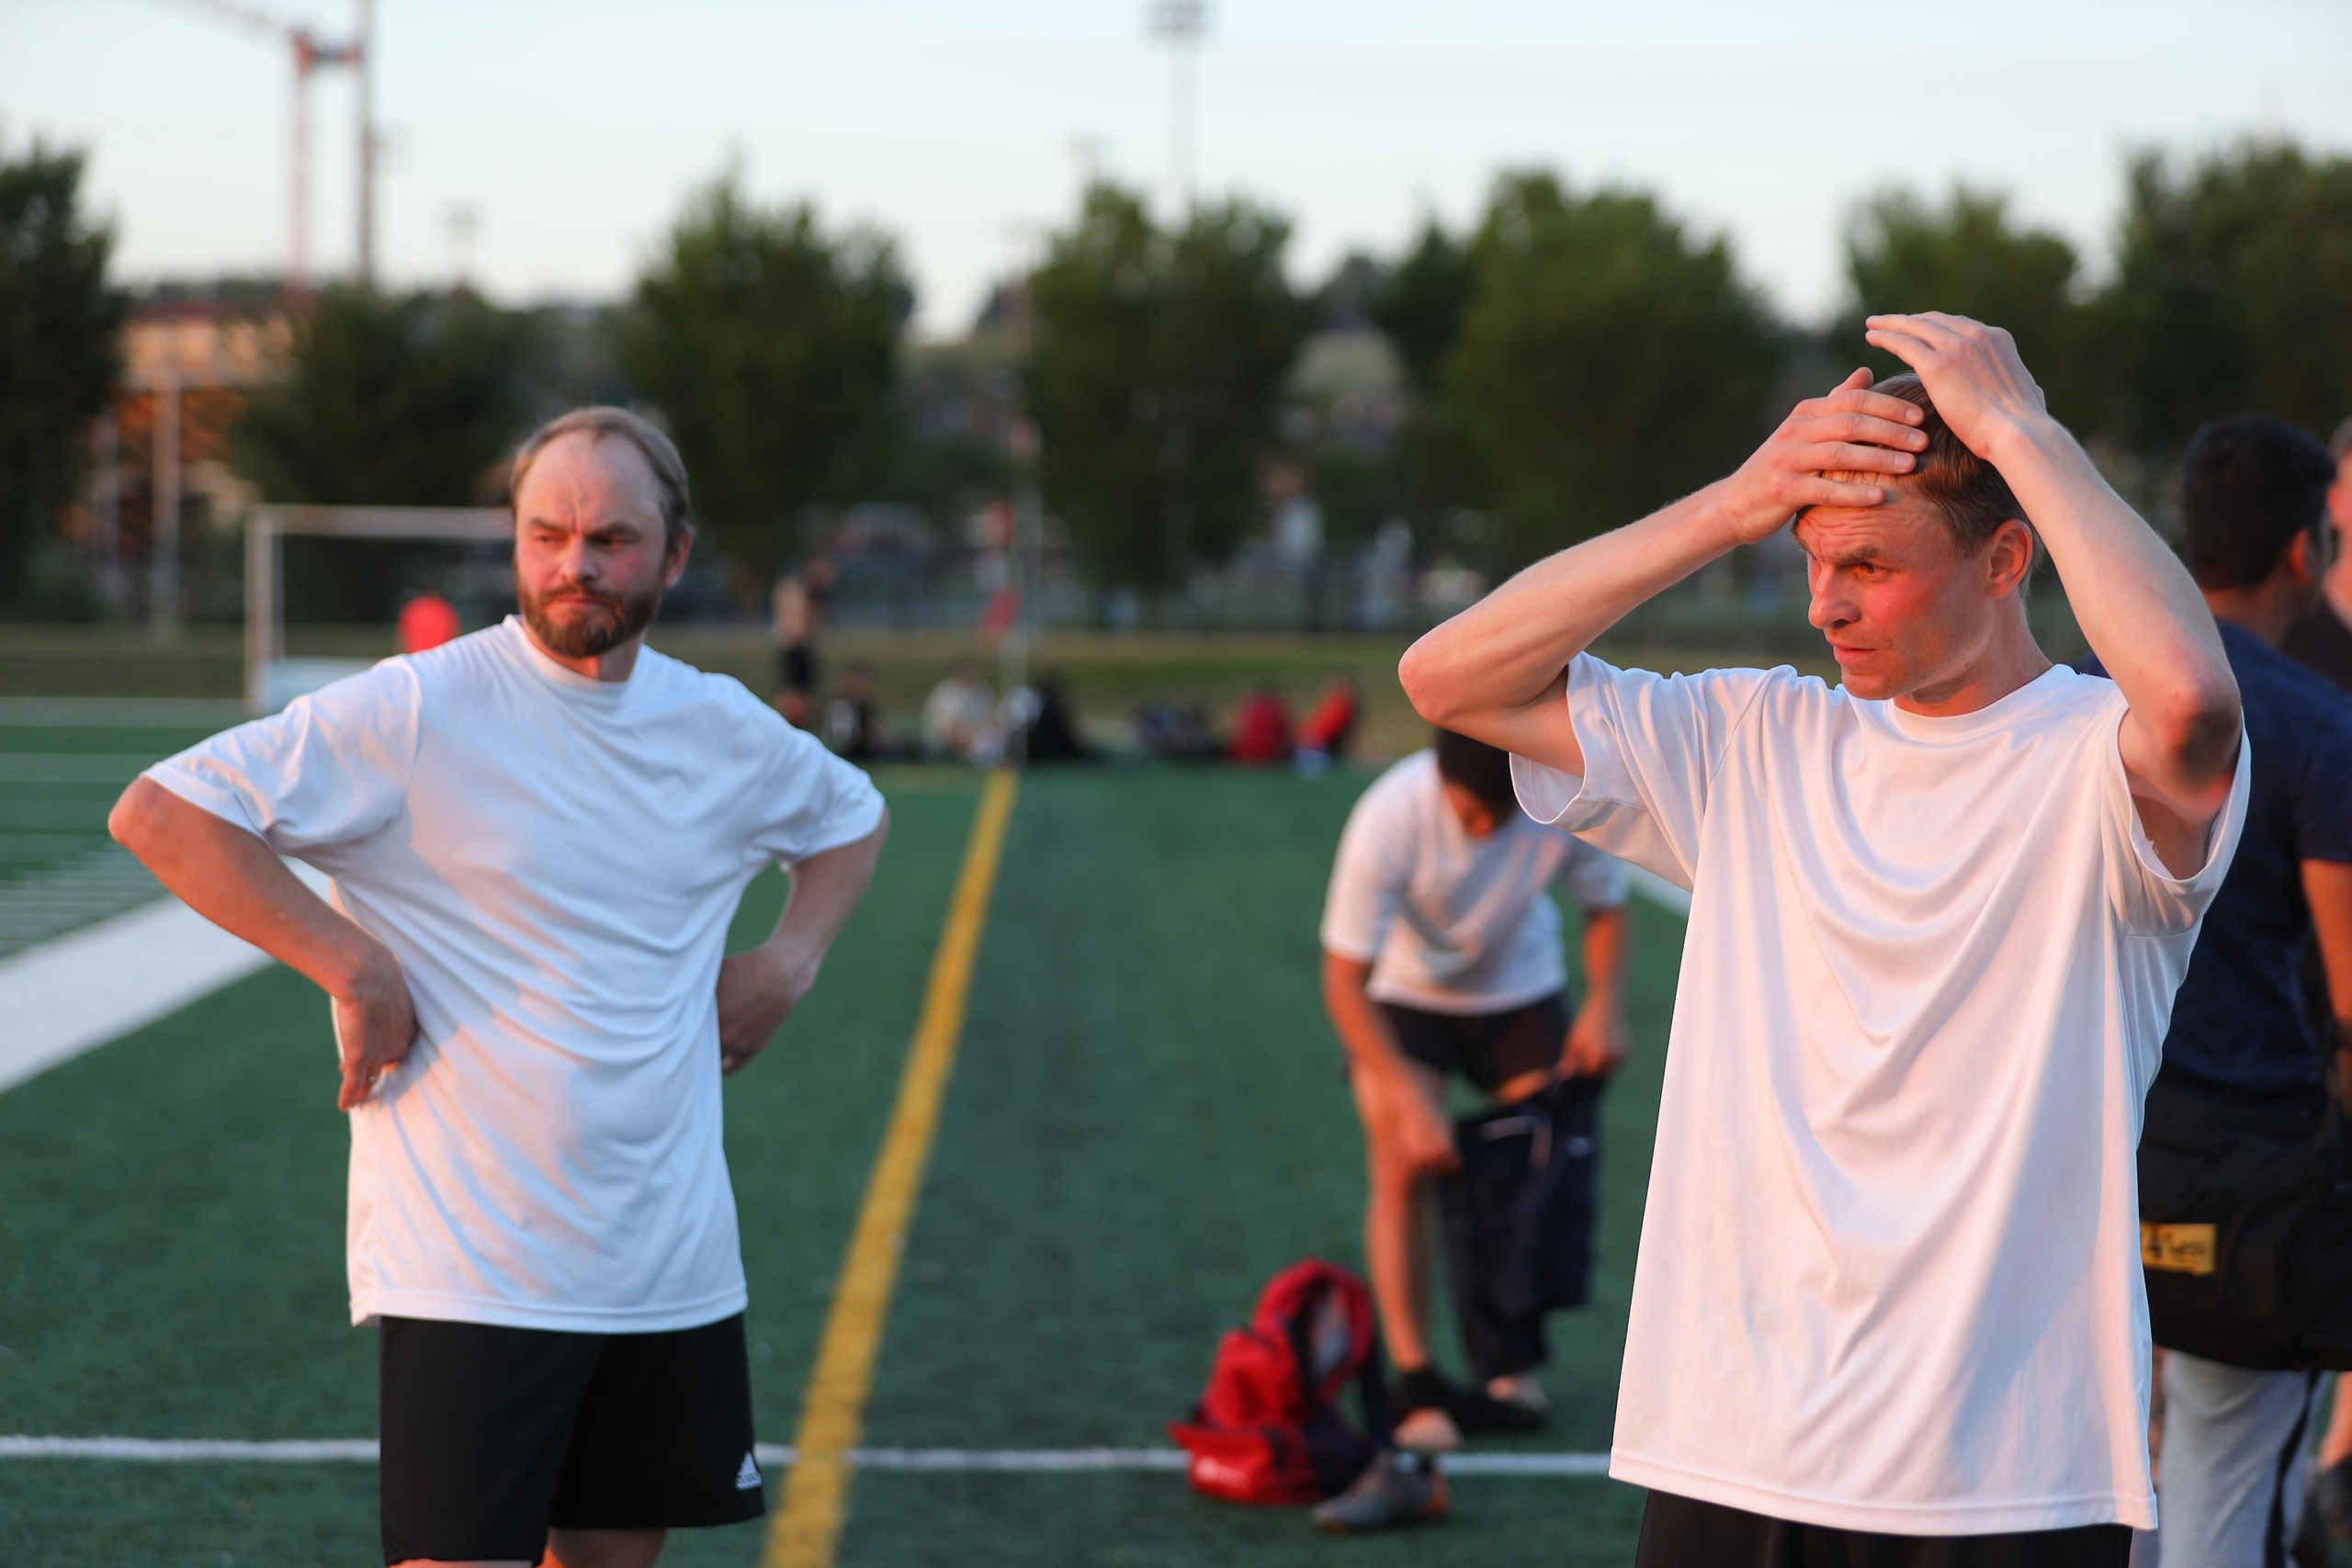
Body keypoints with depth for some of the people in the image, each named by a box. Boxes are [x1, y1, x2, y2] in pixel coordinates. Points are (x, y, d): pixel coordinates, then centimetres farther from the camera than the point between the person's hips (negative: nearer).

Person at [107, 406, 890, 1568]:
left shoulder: (724, 730, 8)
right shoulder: (418, 710, -10)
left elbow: (851, 817, 29)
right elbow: (160, 813, -13)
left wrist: (787, 964, 12)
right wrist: (351, 967, -16)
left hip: (674, 1270, 5)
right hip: (467, 1282, -5)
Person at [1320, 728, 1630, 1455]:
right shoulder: (1390, 817, -36)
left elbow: (1606, 905, -5)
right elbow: (1345, 981, -30)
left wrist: (1605, 1004, -22)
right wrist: (1410, 1101, -37)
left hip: (1521, 988, 3)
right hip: (1404, 993, -3)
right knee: (1402, 1167, -18)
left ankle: (1510, 1359, 19)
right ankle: (1416, 1385, -13)